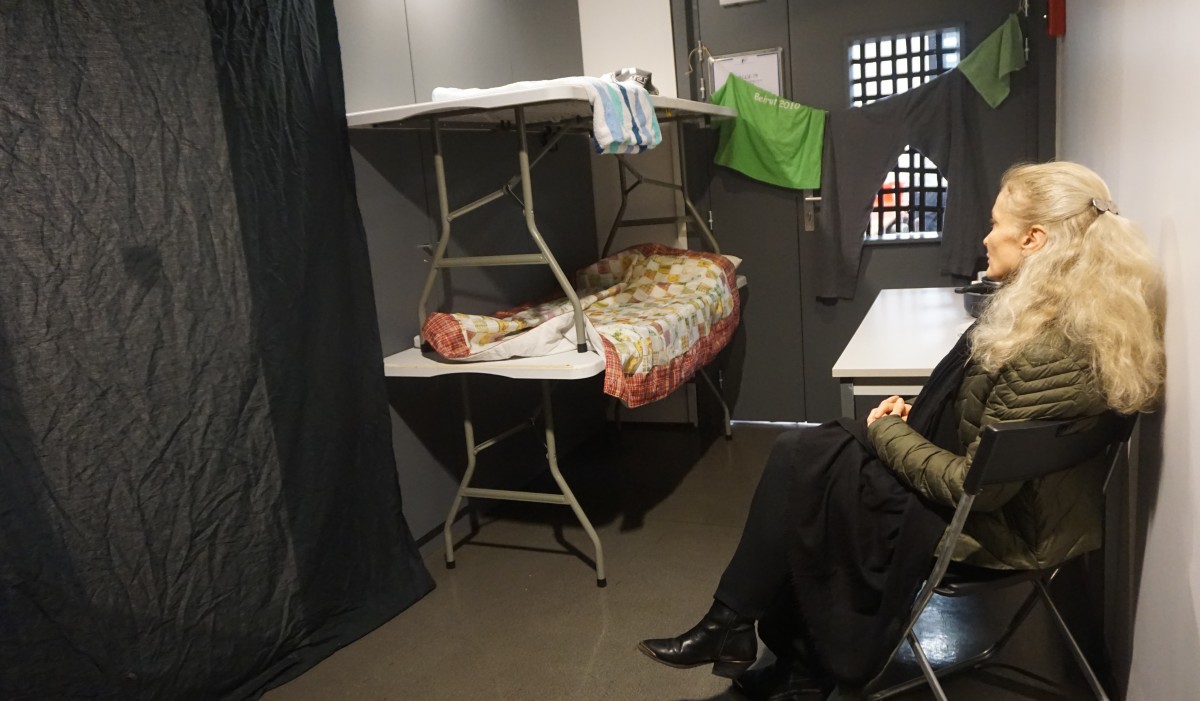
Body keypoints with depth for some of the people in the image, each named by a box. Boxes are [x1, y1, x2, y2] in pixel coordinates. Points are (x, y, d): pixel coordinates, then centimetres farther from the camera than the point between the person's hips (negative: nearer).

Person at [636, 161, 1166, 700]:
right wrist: (917, 414, 0)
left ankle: (732, 627, 9)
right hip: (993, 491, 9)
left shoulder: (1049, 354, -30)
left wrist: (887, 433, -13)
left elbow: (975, 486, -26)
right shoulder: (1052, 311, 2)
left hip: (995, 525, -9)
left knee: (804, 461, -11)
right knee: (803, 449, 0)